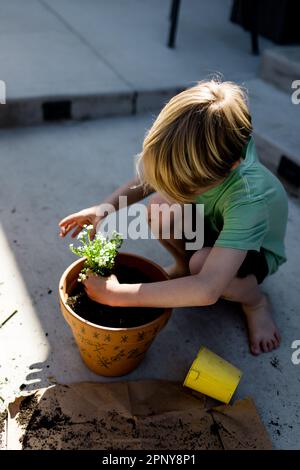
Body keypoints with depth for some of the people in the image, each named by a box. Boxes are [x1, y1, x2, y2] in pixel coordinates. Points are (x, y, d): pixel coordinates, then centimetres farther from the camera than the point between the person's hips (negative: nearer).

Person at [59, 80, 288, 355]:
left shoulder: (250, 197, -43)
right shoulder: (198, 156, -27)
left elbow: (208, 290, -49)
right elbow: (148, 180, -7)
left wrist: (117, 294, -44)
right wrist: (105, 208, -26)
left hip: (255, 251, -4)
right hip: (211, 231, 4)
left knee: (202, 262, -37)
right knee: (159, 207, -27)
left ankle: (255, 301, -3)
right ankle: (184, 265, 5)